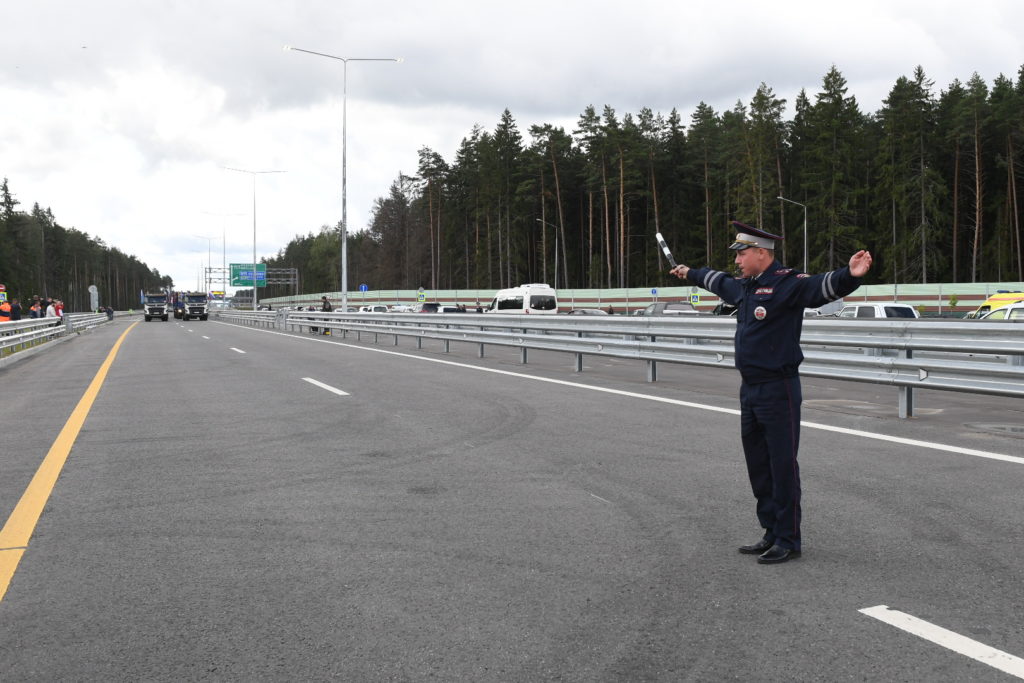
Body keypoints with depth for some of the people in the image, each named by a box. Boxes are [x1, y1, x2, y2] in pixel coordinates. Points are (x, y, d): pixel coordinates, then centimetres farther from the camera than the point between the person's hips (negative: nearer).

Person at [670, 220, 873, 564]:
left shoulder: (786, 283, -14)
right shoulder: (743, 286, 13)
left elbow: (822, 286, -31)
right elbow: (718, 280, 34)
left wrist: (849, 275, -51)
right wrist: (690, 273, 49)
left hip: (778, 391, -9)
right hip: (750, 390, 9)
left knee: (782, 467, -1)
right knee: (758, 466, 15)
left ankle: (788, 541, 10)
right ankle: (771, 533, 27)